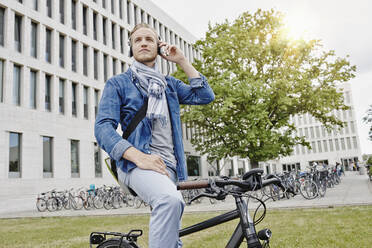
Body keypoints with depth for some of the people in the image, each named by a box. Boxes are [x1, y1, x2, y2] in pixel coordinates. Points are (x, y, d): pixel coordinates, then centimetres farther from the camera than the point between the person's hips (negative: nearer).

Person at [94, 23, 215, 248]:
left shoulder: (170, 84, 20)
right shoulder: (118, 83, 7)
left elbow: (206, 96, 7)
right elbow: (103, 127, -6)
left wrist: (182, 61, 8)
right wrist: (139, 156, -22)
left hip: (170, 166, 6)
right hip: (137, 164, -5)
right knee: (170, 200, -37)